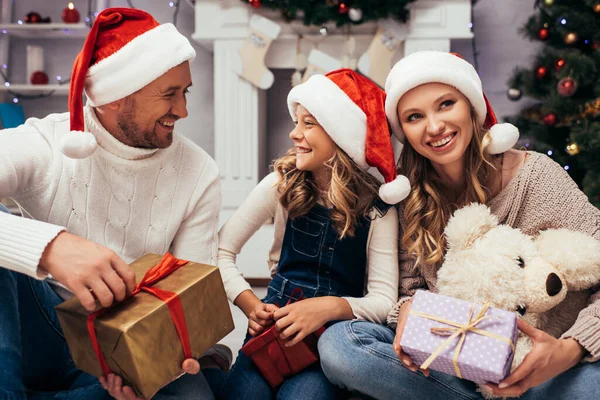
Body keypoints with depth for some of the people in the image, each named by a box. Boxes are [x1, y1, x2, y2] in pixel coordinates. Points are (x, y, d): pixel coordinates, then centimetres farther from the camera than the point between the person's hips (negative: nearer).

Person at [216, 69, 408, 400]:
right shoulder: (281, 184, -2)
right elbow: (221, 250, -1)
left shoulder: (375, 206, -6)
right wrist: (251, 306, -17)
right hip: (275, 326, 1)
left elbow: (384, 299, -11)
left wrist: (330, 307, -30)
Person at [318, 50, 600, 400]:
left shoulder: (536, 175, -9)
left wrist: (571, 351, -26)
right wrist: (409, 309, -18)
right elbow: (412, 285, 6)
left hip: (535, 366, -3)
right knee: (336, 344, -22)